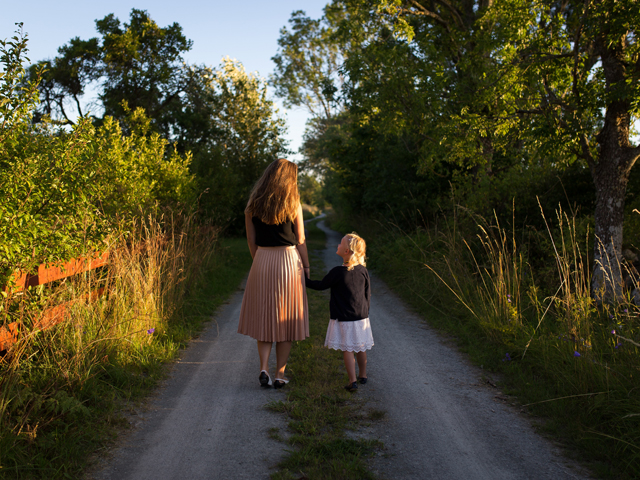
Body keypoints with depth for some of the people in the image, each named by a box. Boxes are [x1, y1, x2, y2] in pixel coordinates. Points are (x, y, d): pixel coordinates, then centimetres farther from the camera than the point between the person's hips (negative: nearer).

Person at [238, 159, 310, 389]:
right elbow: (300, 240, -4)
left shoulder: (253, 204, 2)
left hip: (262, 261, 2)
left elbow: (251, 239, 6)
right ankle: (280, 374, 12)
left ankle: (264, 368, 2)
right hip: (288, 260, -2)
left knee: (264, 318, 14)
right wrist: (306, 267, 6)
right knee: (286, 320, 8)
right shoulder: (292, 204, -6)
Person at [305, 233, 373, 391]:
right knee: (361, 348, 18)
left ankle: (352, 381, 1)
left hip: (343, 319, -5)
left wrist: (304, 280, 7)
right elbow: (368, 294, 7)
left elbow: (321, 285, -6)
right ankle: (363, 375, 33)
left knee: (347, 349, 2)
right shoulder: (363, 270, -1)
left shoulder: (338, 272, -17)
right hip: (361, 317, 5)